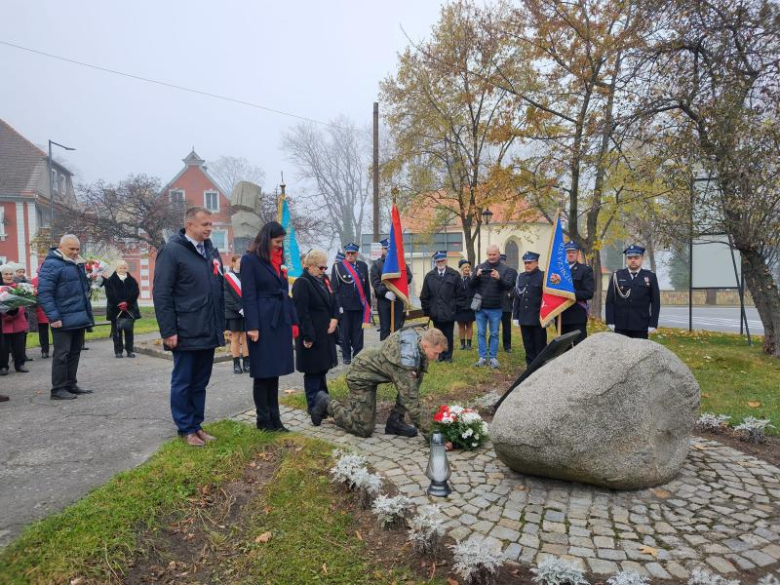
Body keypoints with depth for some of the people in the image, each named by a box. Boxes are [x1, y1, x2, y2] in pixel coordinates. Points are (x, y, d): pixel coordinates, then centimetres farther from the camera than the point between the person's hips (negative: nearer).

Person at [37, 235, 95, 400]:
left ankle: (71, 385, 23)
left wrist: (87, 314, 18)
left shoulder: (77, 264, 15)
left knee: (74, 353, 14)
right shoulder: (51, 264, -11)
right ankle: (58, 389, 6)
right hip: (64, 319, -8)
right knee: (62, 354, -2)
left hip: (79, 318, 8)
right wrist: (53, 317, -21)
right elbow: (44, 292, -17)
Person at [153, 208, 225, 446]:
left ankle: (197, 425, 27)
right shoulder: (171, 250, -9)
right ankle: (186, 429, 20)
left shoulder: (211, 251, 12)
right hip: (185, 334, -6)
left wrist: (222, 323, 12)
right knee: (183, 382, 7)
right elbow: (161, 294, -13)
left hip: (208, 332, 7)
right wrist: (168, 331, -16)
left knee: (200, 383, 15)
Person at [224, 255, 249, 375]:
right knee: (235, 338, 3)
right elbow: (227, 296, -6)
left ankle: (246, 364, 8)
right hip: (233, 313, -2)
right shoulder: (227, 277, 1)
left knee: (245, 338, 4)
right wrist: (239, 309, -15)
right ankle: (236, 365, 9)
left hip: (246, 312, 3)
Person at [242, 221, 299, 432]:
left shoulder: (279, 260, 16)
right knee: (262, 373, 2)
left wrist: (293, 321, 13)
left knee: (274, 371, 11)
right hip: (262, 323, -7)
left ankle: (274, 418, 18)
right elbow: (249, 296, -11)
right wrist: (252, 326, -17)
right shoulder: (250, 260, -4)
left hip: (280, 322, 7)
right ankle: (263, 420, 13)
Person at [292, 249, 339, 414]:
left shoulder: (324, 280, 13)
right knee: (313, 371, 1)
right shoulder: (302, 283, -14)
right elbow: (302, 313, -20)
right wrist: (308, 336, -22)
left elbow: (333, 303, 18)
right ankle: (313, 406, 11)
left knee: (323, 367, 17)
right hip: (312, 336, -8)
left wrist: (335, 319, -1)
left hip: (326, 334, 8)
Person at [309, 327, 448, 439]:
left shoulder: (417, 339, -12)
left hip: (370, 368, 9)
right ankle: (327, 403, 8)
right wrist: (427, 431, -27)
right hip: (361, 376, -9)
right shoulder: (405, 360, -37)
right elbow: (410, 398, -34)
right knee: (365, 429, -6)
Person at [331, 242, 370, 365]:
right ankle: (346, 356, 18)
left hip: (359, 305, 2)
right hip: (344, 306, -2)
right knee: (345, 332, 6)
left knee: (358, 332, 6)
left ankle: (358, 355, 16)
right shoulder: (338, 267, 0)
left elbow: (366, 287, 10)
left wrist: (368, 304, 8)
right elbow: (334, 288, -2)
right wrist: (337, 305, -8)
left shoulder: (363, 266, 9)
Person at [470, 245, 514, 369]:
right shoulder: (480, 267, 4)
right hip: (480, 307, 2)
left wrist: (499, 278, -30)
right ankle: (482, 357, 14)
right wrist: (476, 276, -21)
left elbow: (509, 285, -12)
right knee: (481, 333, 7)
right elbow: (471, 284, -1)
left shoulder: (504, 269, -1)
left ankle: (493, 357, 15)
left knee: (494, 334, 7)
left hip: (495, 308, -2)